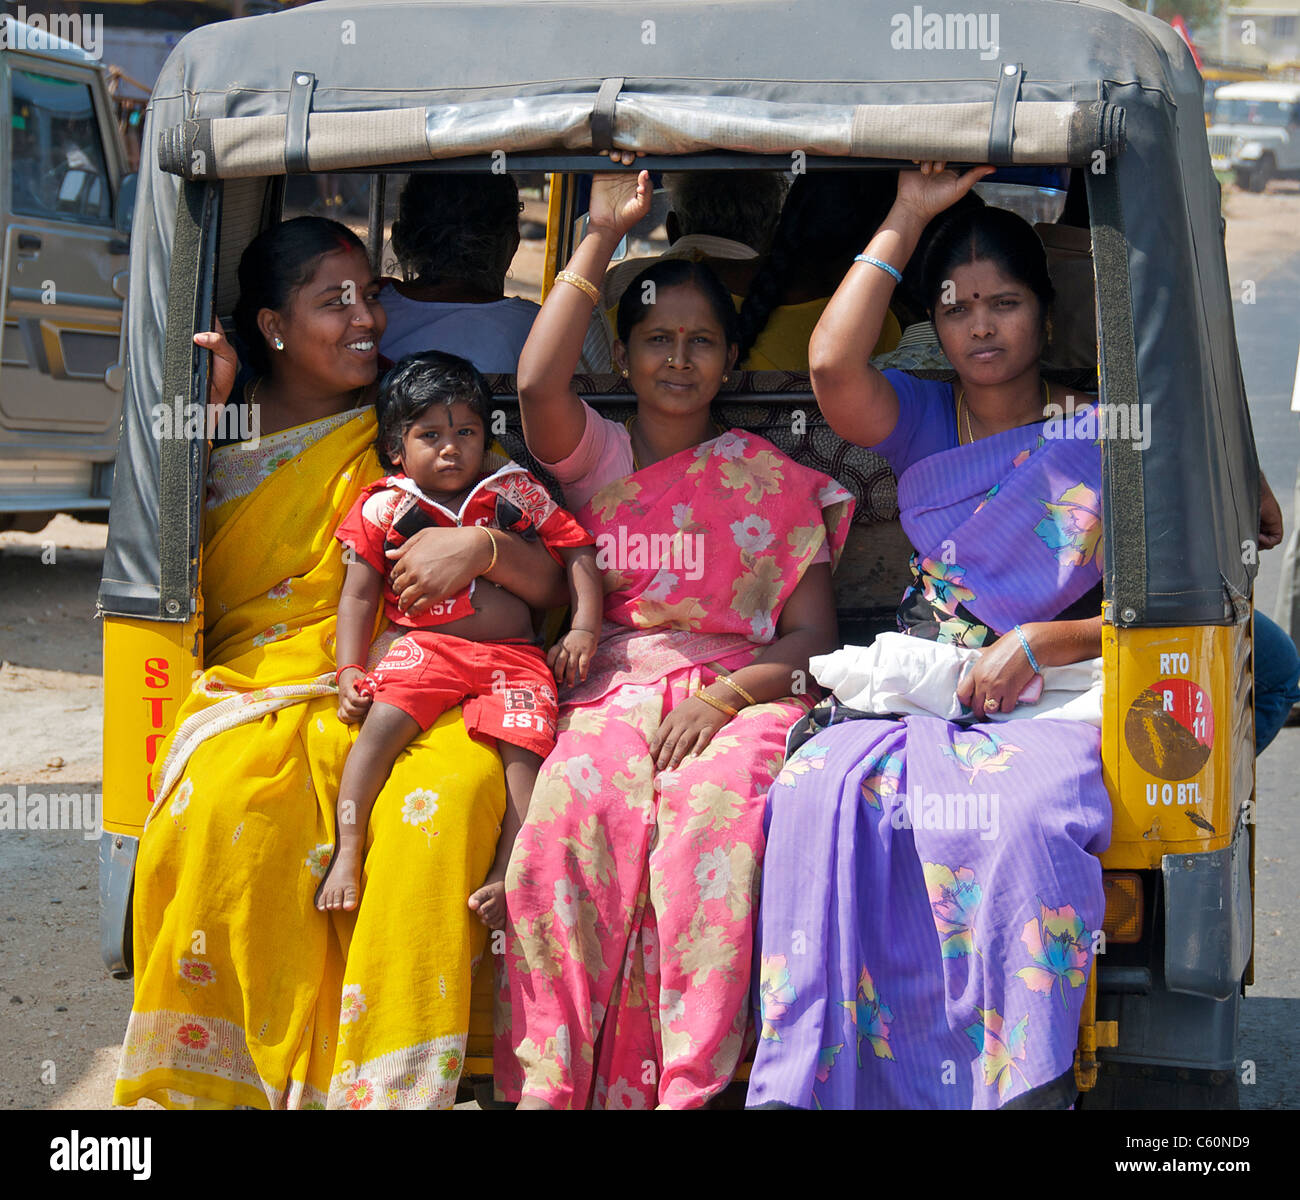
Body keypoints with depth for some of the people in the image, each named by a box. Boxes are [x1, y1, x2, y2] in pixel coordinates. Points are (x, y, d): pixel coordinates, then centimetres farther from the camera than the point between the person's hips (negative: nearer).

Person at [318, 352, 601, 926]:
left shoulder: (515, 493, 12)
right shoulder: (384, 508, 10)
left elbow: (577, 551, 13)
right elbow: (359, 594, 10)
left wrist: (584, 628, 1)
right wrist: (349, 669, -2)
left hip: (514, 655, 1)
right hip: (425, 645, -1)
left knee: (523, 747, -20)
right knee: (382, 722, -25)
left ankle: (506, 877, -18)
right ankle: (347, 854, -22)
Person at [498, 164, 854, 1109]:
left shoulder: (770, 478, 17)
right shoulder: (597, 457, 19)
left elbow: (811, 633, 9)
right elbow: (538, 387, -5)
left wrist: (724, 696, -11)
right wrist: (601, 239, 1)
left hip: (740, 695, -1)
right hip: (612, 692, 1)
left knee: (711, 818, -37)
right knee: (567, 816, -35)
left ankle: (691, 1085, -38)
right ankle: (554, 1083, -33)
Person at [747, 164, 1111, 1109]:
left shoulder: (1100, 436, 9)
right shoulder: (922, 422, 16)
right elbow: (833, 364, -7)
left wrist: (1037, 644, -12)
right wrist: (906, 222, 0)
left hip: (1056, 698, -2)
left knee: (1023, 812, -37)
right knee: (825, 786, -30)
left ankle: (1032, 1082, -29)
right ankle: (809, 1080, -29)